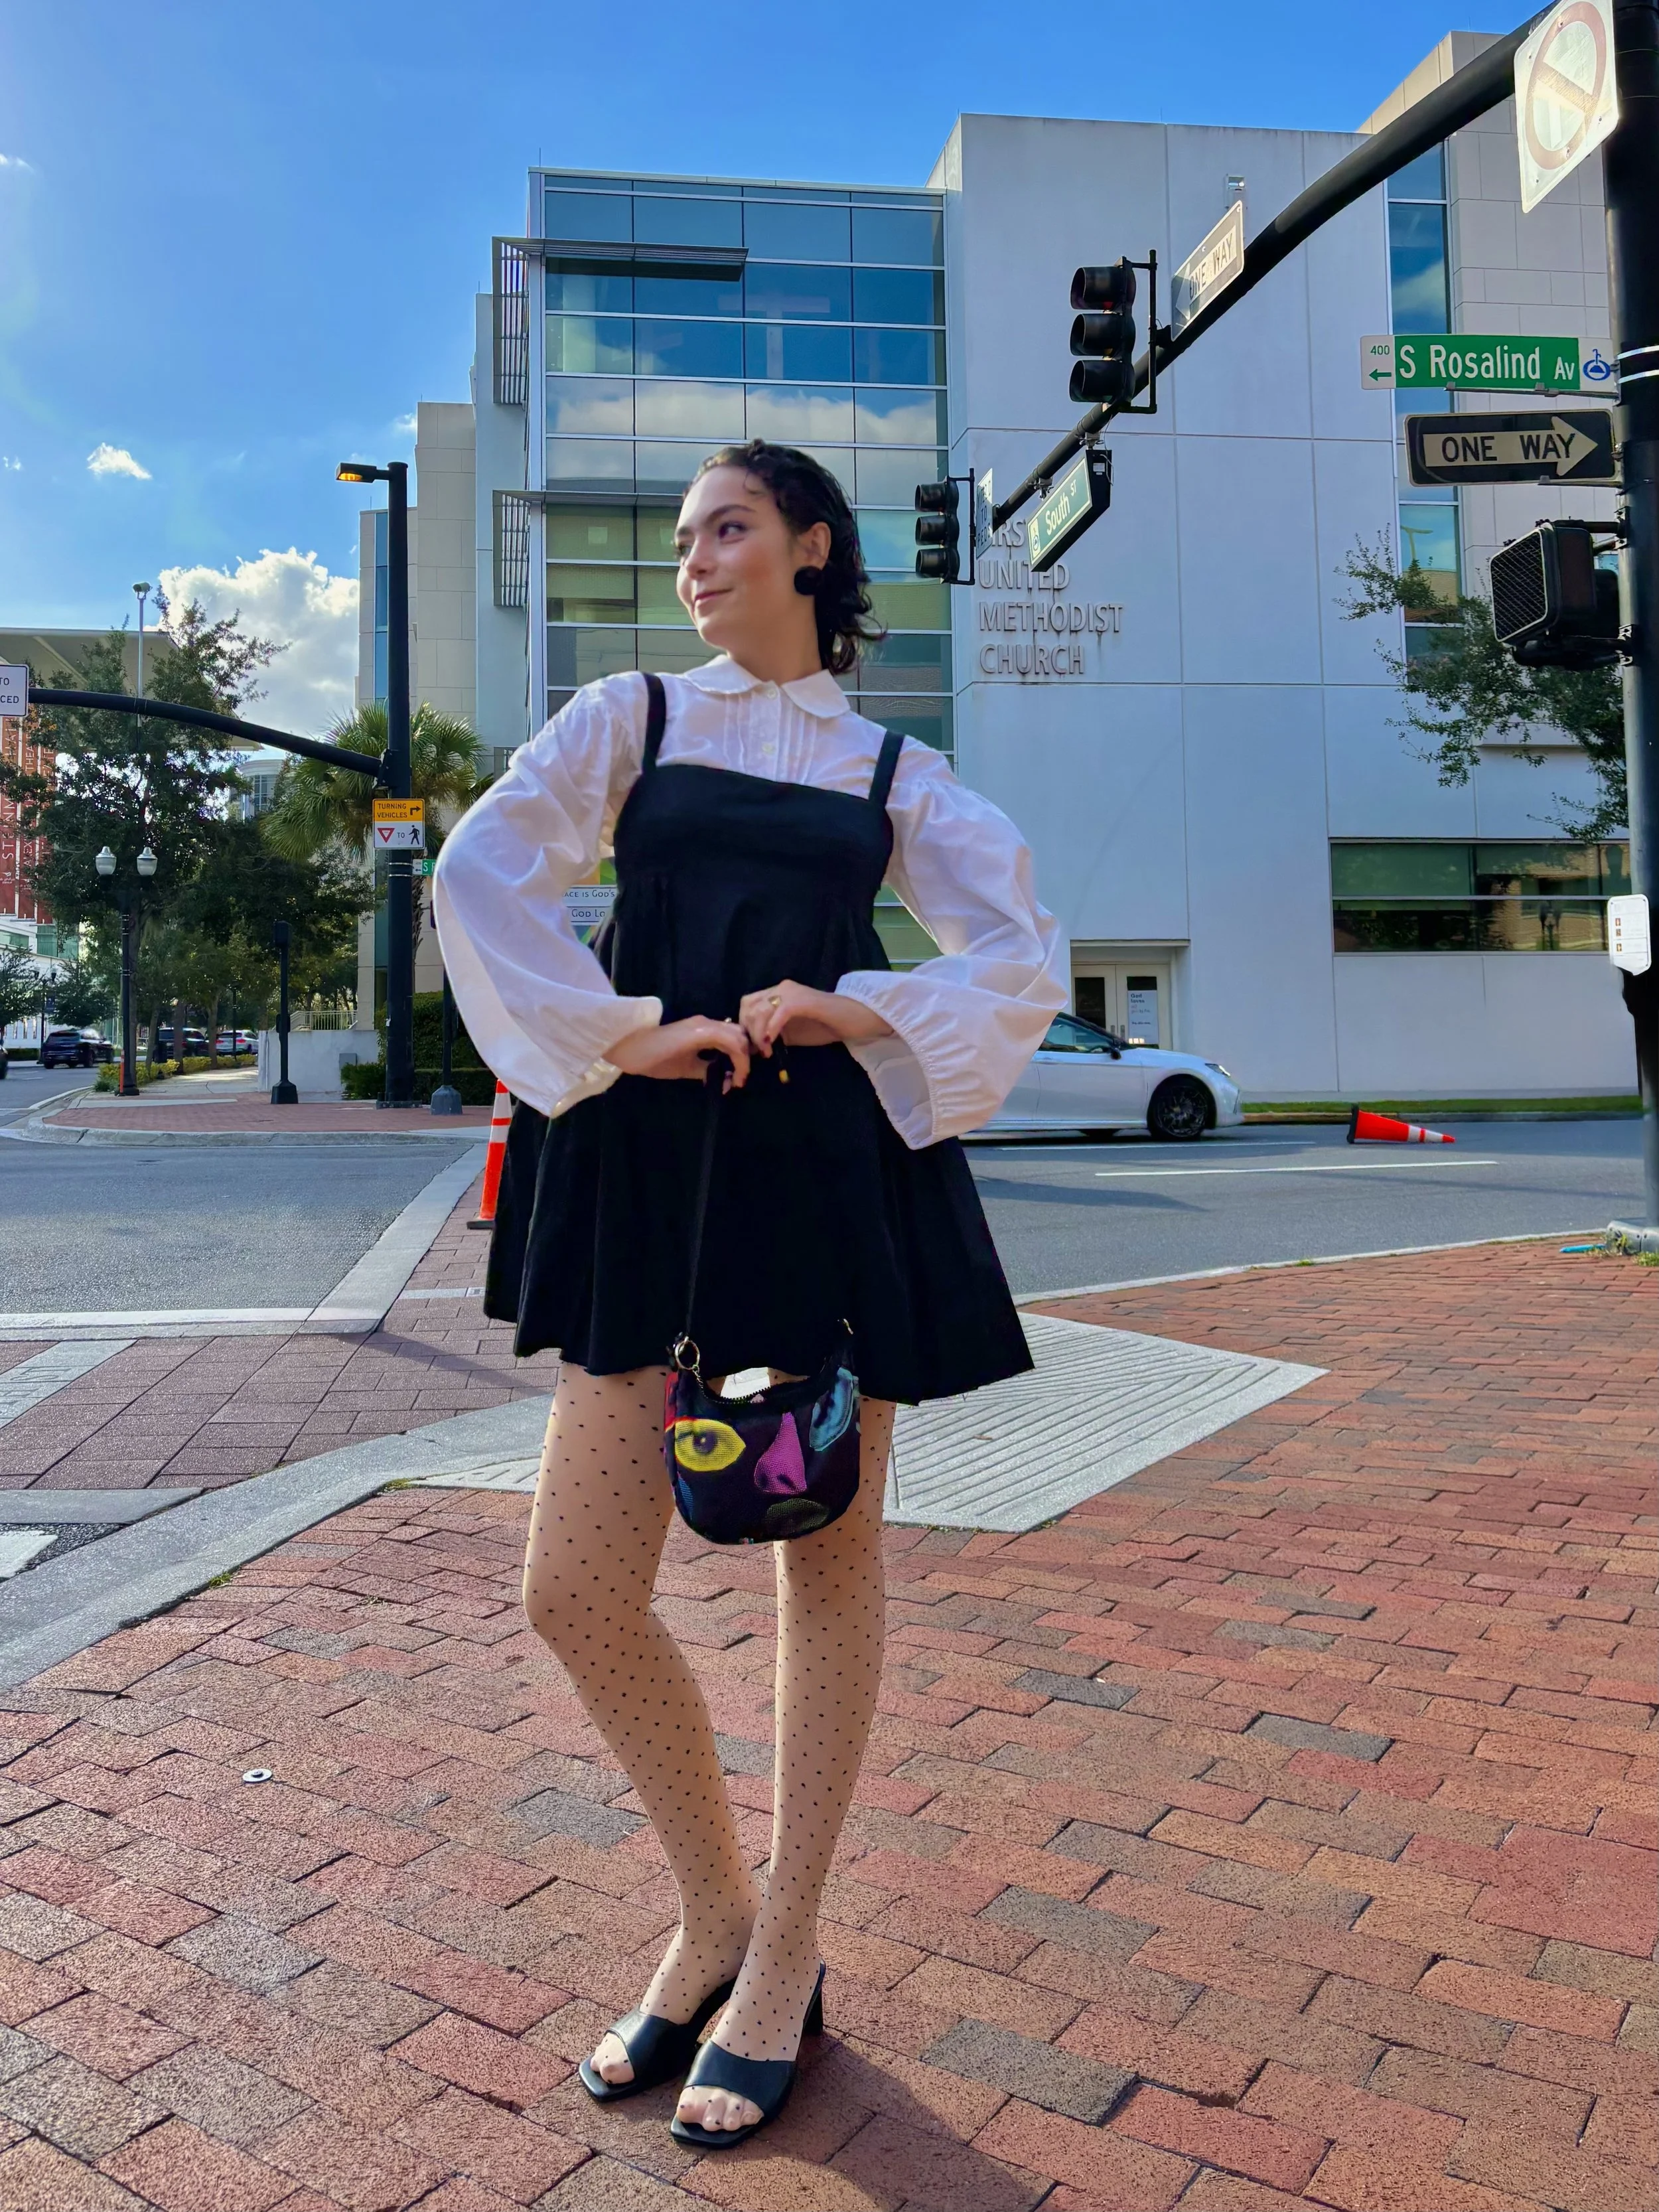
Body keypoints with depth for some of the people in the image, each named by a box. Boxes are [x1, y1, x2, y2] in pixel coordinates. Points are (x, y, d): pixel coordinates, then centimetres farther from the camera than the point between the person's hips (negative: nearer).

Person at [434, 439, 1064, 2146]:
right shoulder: (631, 716, 13)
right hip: (652, 1157, 1)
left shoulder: (895, 772, 13)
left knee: (827, 1555, 5)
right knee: (576, 1587, -2)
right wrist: (623, 1033, -11)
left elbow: (1023, 960, 6)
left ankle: (783, 1959, 26)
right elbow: (479, 871, -2)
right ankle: (712, 1918, 24)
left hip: (835, 1159, 0)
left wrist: (860, 1009, -10)